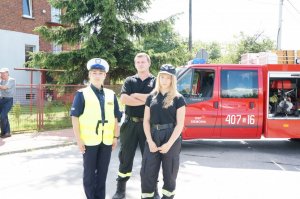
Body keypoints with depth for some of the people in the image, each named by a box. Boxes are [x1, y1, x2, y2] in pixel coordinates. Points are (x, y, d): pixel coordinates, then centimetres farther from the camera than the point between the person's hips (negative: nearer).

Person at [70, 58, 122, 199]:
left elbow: (115, 118, 12)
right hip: (89, 140, -3)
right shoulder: (82, 94, -4)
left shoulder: (111, 95, 8)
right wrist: (79, 139, -10)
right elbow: (75, 118, -6)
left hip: (107, 141, 4)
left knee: (102, 173, 13)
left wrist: (115, 137, 9)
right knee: (89, 173, 9)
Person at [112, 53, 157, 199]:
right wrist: (145, 100, -11)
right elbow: (123, 99, -8)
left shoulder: (155, 81, 5)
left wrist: (135, 95, -8)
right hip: (130, 123, 2)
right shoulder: (129, 81, 9)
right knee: (125, 156, 8)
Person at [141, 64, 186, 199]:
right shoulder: (151, 97, 8)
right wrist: (150, 141, -6)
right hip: (153, 137, 3)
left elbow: (180, 124, -5)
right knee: (147, 172, 3)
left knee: (169, 172, 9)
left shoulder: (178, 98, -1)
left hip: (171, 138, -2)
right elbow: (146, 121, 5)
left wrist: (169, 143, -13)